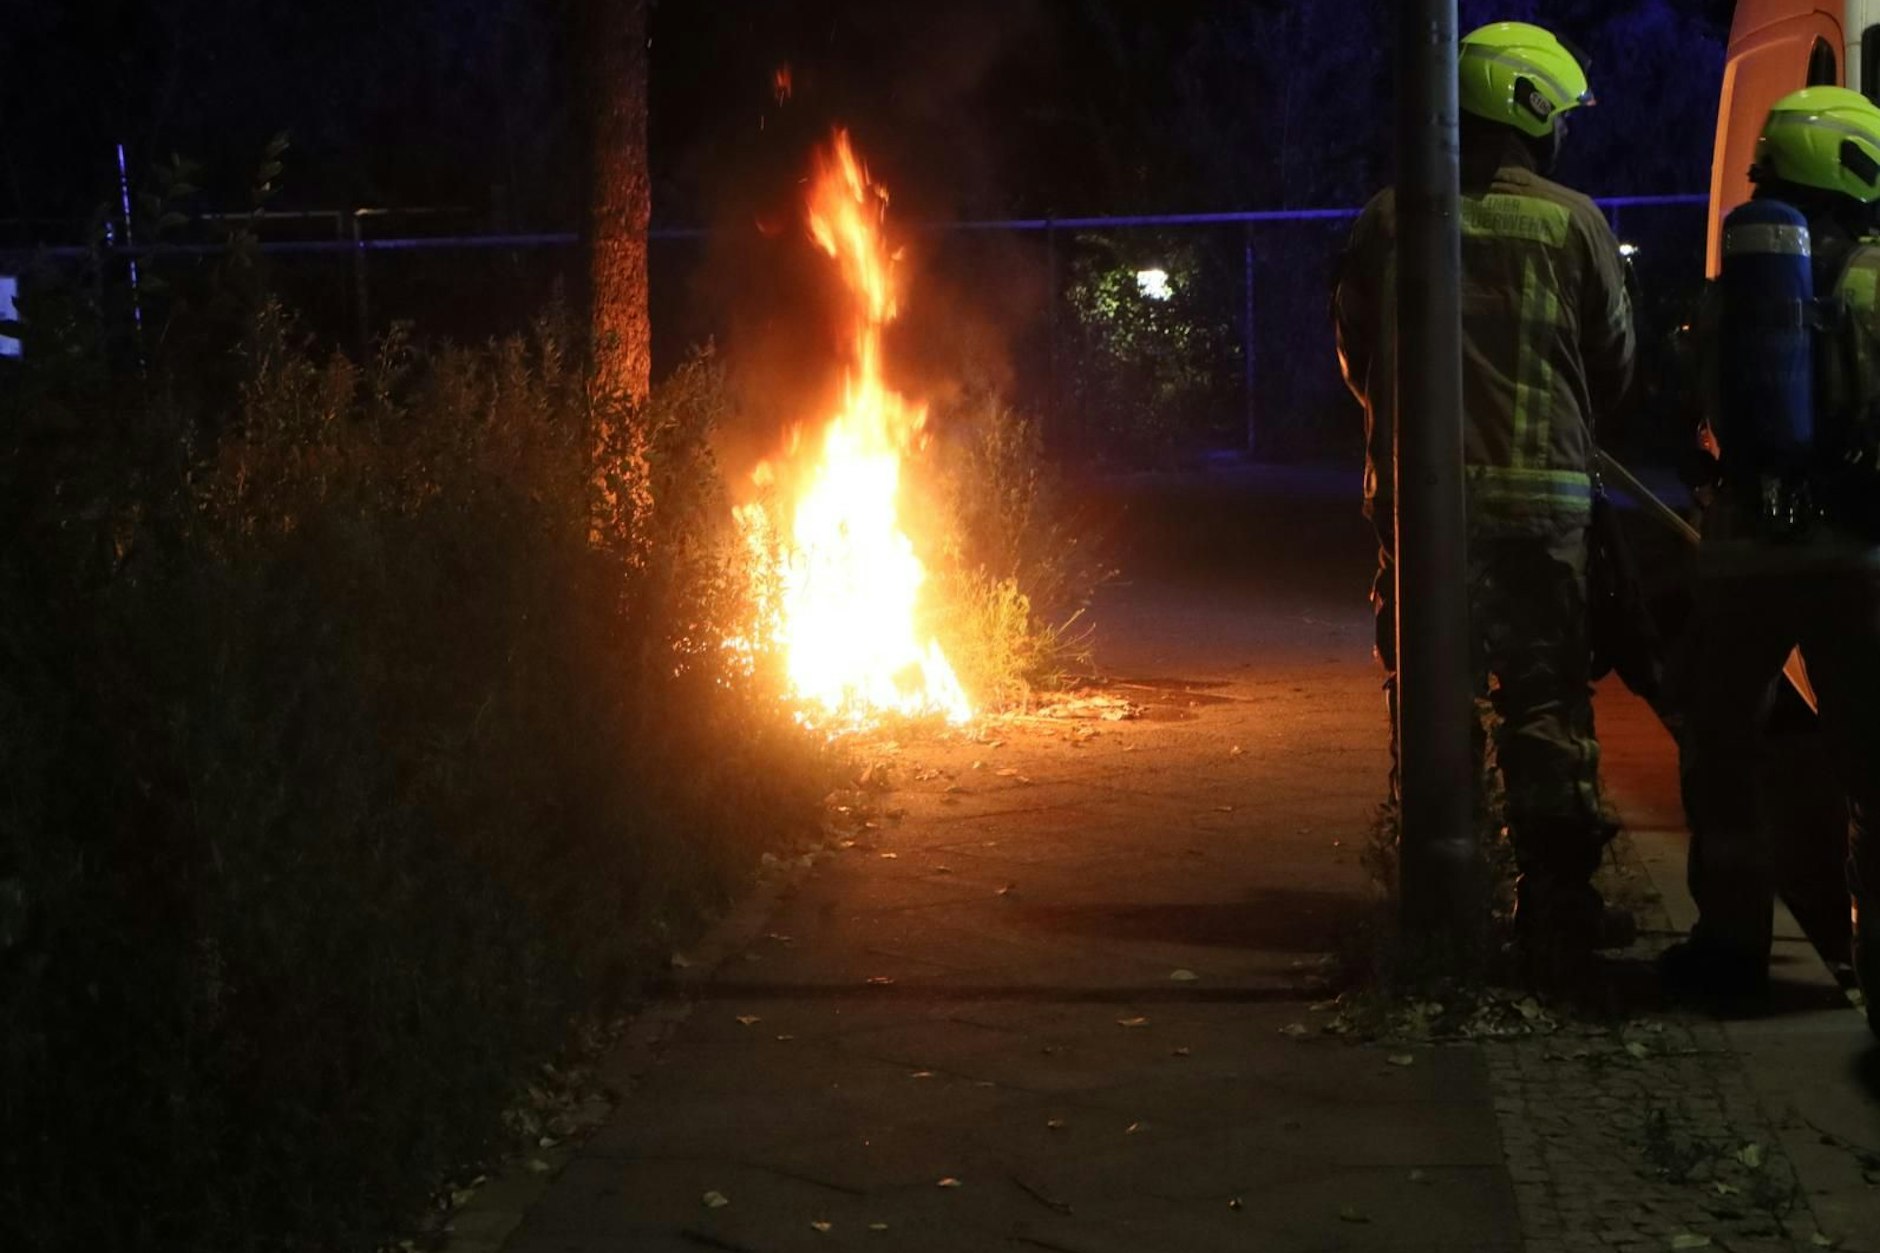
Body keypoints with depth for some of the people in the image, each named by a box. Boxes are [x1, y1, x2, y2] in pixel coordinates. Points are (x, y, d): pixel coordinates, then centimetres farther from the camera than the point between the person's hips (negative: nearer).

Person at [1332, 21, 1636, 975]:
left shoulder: (1387, 222, 0)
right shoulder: (1571, 223, -4)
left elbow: (1356, 360, 8)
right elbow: (1614, 368, 4)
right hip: (1541, 496, -2)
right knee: (1546, 704, 6)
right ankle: (1556, 905, 8)